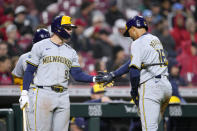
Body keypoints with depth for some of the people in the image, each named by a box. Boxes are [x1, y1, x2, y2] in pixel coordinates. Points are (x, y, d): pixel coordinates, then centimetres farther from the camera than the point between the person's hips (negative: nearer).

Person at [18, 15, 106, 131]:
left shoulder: (71, 52, 17)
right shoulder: (40, 46, 4)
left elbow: (77, 74, 8)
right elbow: (29, 71, 2)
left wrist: (94, 79, -9)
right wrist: (24, 93, -4)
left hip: (63, 97, 5)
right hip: (42, 94, -5)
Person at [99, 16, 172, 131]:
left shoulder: (138, 43, -5)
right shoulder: (155, 39, 21)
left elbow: (134, 70, -14)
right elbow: (134, 62, 25)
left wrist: (134, 91, 0)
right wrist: (113, 75, 27)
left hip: (150, 86, -8)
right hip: (167, 86, 8)